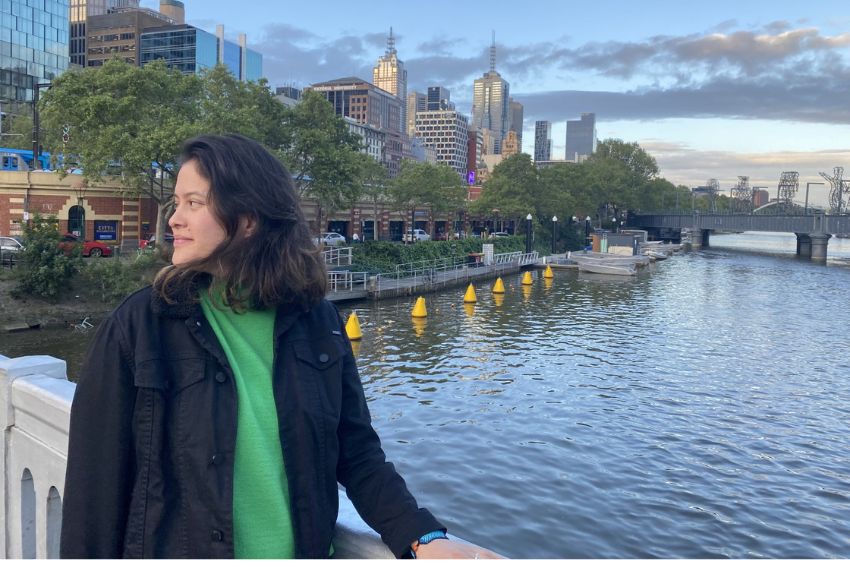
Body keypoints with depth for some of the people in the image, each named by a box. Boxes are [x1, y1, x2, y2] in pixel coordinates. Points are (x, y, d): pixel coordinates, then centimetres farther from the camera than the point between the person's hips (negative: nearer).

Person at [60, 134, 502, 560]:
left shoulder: (316, 322, -6)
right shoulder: (136, 327, -13)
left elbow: (357, 452, -3)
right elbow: (95, 487, -10)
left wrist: (423, 538, -13)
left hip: (303, 548, 3)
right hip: (172, 549, -2)